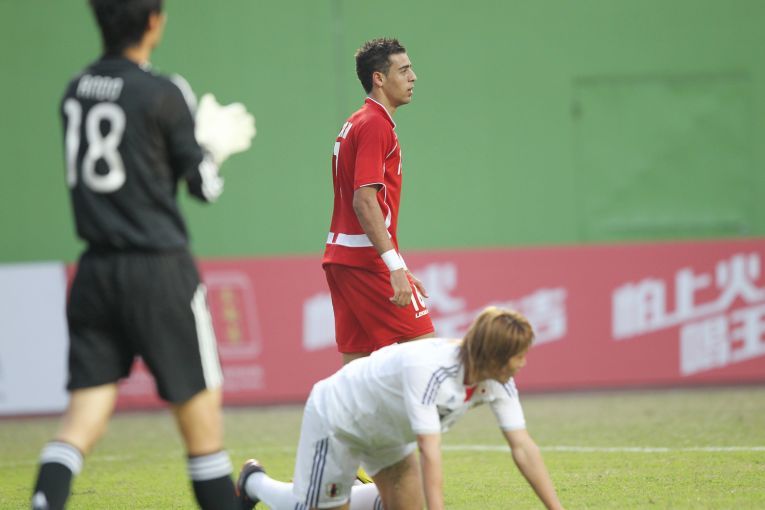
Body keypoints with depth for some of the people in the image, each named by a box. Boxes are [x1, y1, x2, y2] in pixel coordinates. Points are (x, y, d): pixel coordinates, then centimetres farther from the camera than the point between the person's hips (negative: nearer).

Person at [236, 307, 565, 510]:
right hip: (335, 417, -8)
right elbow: (429, 452, -46)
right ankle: (256, 483, 25)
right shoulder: (429, 369, -41)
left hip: (385, 428, 8)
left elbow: (523, 448, -17)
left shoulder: (497, 381, -18)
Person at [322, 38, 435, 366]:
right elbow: (365, 202, -21)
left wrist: (398, 269, 23)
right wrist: (396, 267, -26)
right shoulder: (375, 124, -11)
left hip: (341, 259, 10)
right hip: (368, 261, -10)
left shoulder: (356, 123, 19)